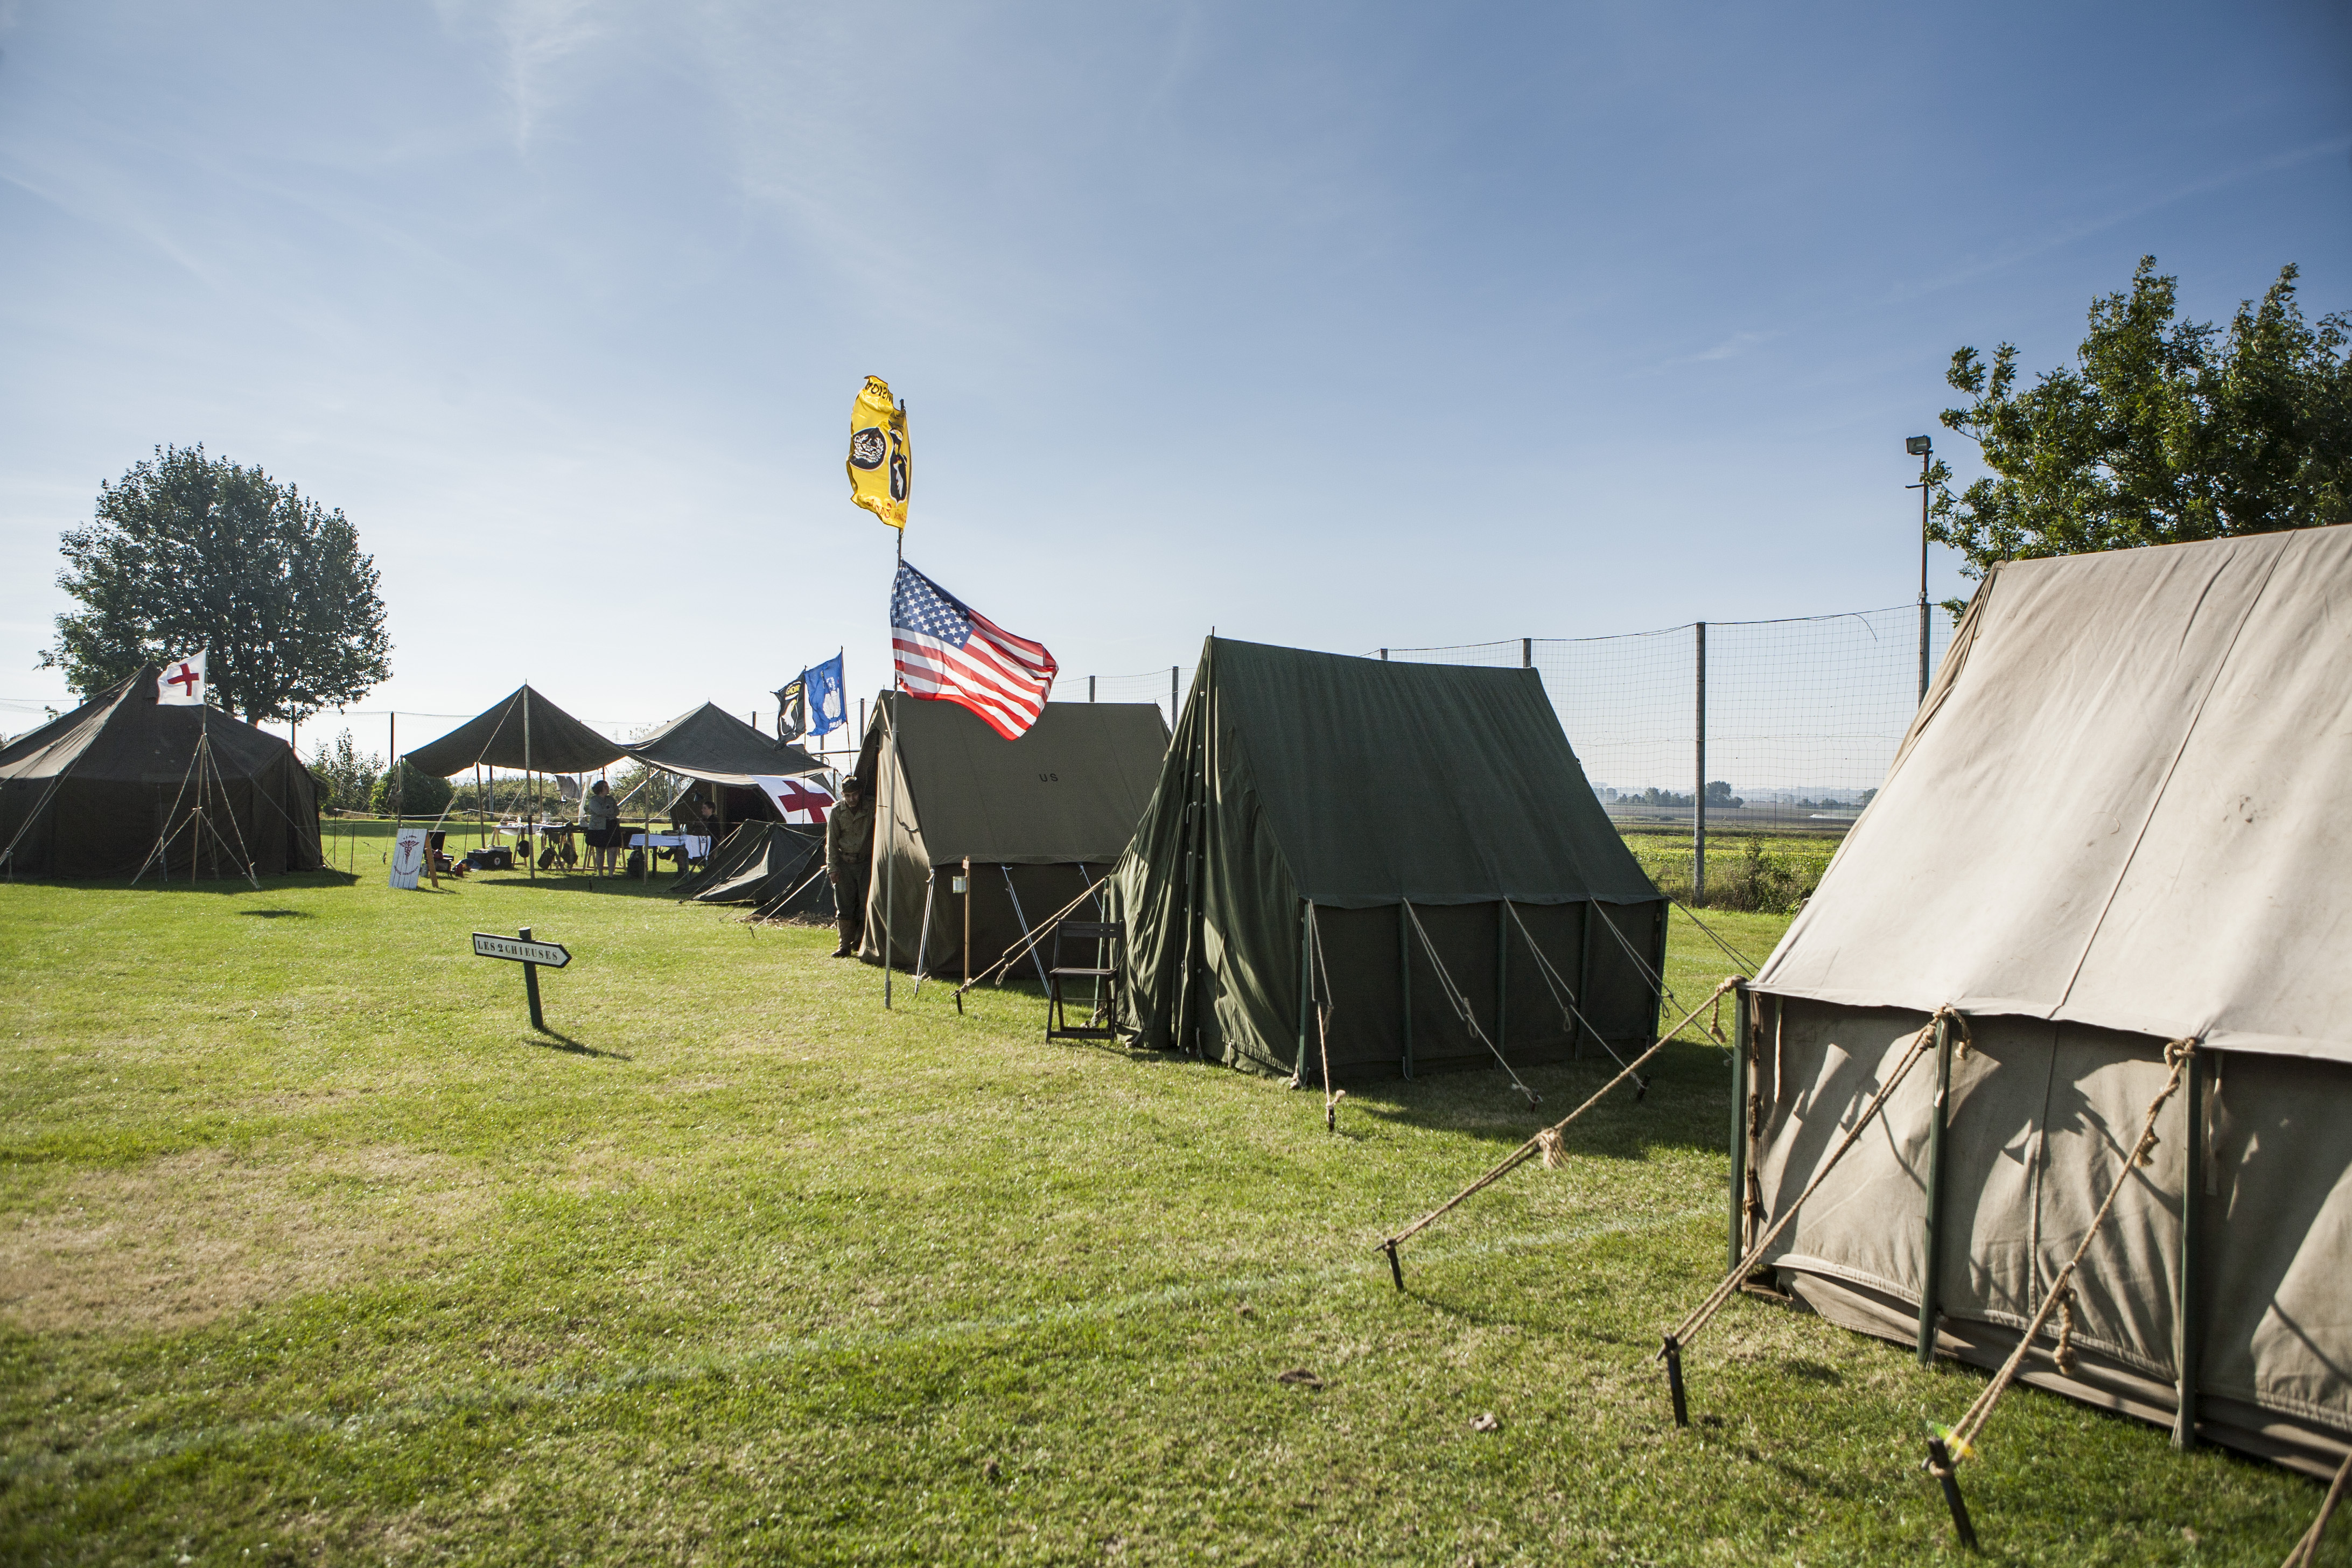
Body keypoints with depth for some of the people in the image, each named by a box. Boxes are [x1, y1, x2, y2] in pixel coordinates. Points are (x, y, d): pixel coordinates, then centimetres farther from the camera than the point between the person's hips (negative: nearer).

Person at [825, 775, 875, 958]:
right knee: (844, 907, 0)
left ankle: (860, 943, 8)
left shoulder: (871, 809, -6)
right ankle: (845, 946, 5)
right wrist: (832, 867, -4)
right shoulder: (837, 811, -3)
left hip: (866, 863, -1)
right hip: (844, 864, 1)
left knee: (866, 905, -5)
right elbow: (831, 842, 1)